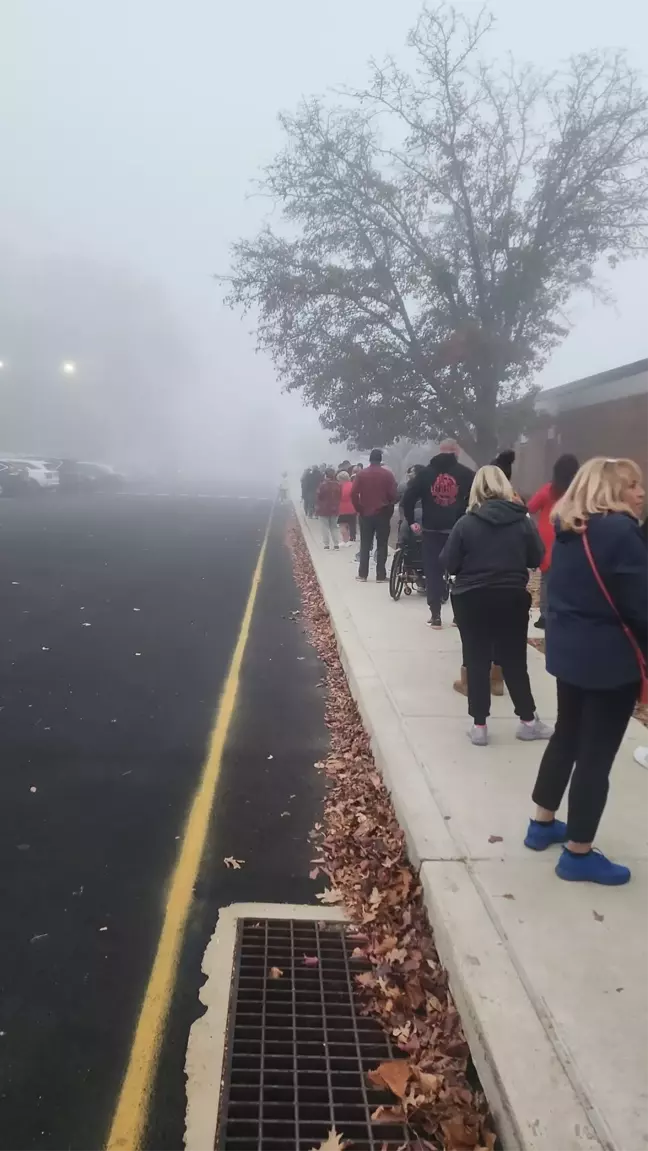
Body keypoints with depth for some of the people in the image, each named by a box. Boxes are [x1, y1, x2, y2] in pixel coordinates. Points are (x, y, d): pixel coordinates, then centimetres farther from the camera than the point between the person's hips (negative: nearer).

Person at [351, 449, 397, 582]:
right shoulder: (388, 474, -4)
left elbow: (353, 493, -6)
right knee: (382, 545, 3)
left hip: (365, 514, 1)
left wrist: (359, 509, 5)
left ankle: (362, 574, 9)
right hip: (383, 514, -1)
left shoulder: (361, 474, -1)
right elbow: (393, 494, -7)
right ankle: (381, 575, 1)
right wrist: (389, 509, 10)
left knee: (365, 545, 9)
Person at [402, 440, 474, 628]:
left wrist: (411, 521, 9)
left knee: (433, 573, 8)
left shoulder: (426, 472, 6)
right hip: (459, 531, -1)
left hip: (432, 530, 1)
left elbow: (408, 498, 1)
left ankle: (435, 616, 6)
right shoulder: (466, 474, 2)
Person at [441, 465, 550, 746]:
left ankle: (479, 725, 11)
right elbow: (537, 559, 4)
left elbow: (448, 564, -7)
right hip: (512, 598, 1)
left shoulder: (466, 523, -9)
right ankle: (528, 720, 23)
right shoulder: (523, 521, -4)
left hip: (471, 599, -1)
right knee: (515, 661, 13)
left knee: (477, 661, 8)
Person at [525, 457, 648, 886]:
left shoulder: (571, 529, 8)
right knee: (596, 753, 3)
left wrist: (570, 632, 19)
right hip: (609, 658, -9)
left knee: (566, 737, 21)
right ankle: (579, 854, 15)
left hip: (568, 650, 9)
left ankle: (543, 824, 34)